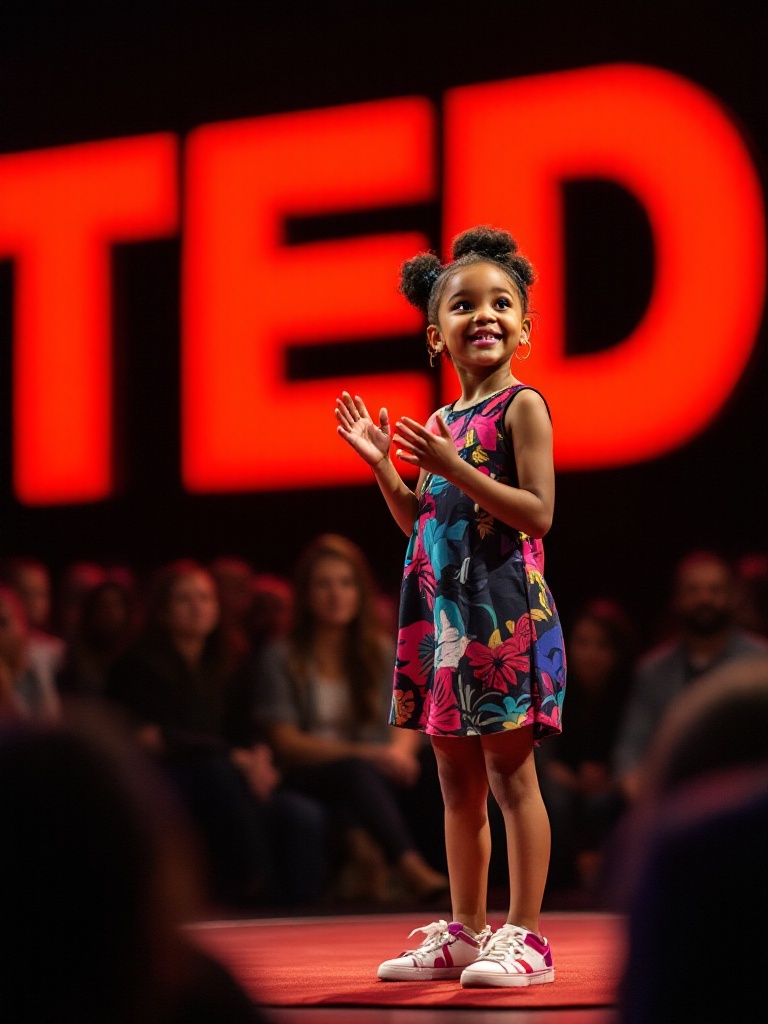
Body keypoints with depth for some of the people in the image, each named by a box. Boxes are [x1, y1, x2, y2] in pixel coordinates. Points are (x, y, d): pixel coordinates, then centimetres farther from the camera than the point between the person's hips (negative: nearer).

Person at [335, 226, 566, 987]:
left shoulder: (522, 407, -7)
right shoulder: (441, 424, 15)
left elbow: (538, 512, -16)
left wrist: (452, 468, -20)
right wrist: (380, 465, 8)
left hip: (505, 615, -8)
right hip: (444, 613, 8)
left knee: (509, 771, -4)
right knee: (456, 779, 11)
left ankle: (525, 936, 0)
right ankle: (464, 933, 19)